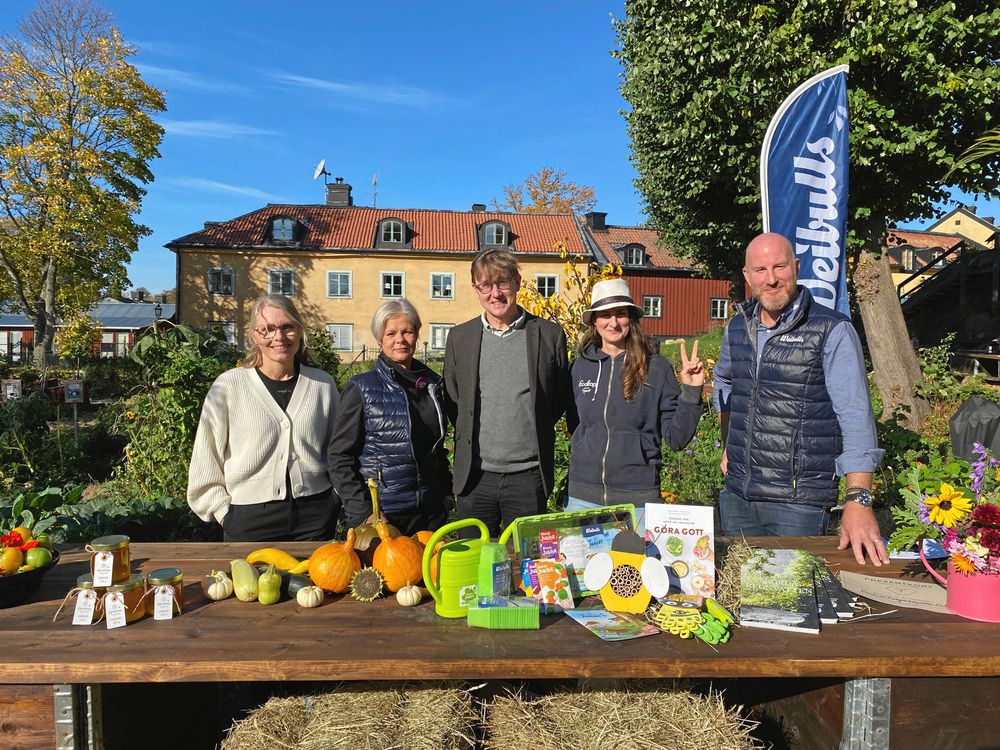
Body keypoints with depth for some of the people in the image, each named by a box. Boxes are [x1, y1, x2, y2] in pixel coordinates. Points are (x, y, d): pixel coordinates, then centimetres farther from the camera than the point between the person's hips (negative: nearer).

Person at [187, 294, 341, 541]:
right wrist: (225, 513, -2)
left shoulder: (323, 384, 5)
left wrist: (333, 502, 8)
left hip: (314, 516, 2)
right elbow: (205, 460, 1)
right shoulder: (228, 387, -3)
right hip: (249, 521, -2)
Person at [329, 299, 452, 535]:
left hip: (430, 513, 4)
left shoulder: (433, 383, 7)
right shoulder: (362, 388, -6)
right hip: (379, 516, -4)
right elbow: (340, 458, -7)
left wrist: (446, 498, 9)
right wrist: (363, 512, -13)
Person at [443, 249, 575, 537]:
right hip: (475, 476, 2)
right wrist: (469, 441, 6)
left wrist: (534, 432, 4)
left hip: (528, 476, -1)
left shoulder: (550, 334, 0)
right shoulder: (459, 337, 5)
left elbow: (562, 398, 9)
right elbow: (451, 399, 12)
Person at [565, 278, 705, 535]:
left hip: (638, 499, -2)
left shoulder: (656, 368, -6)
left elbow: (677, 439, -6)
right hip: (583, 496, 3)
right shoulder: (582, 366, 2)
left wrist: (690, 391, -16)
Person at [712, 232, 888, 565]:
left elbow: (855, 415, -18)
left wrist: (858, 501, -26)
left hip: (799, 502, -5)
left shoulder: (833, 331, -10)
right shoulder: (737, 328, 7)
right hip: (736, 496, 5)